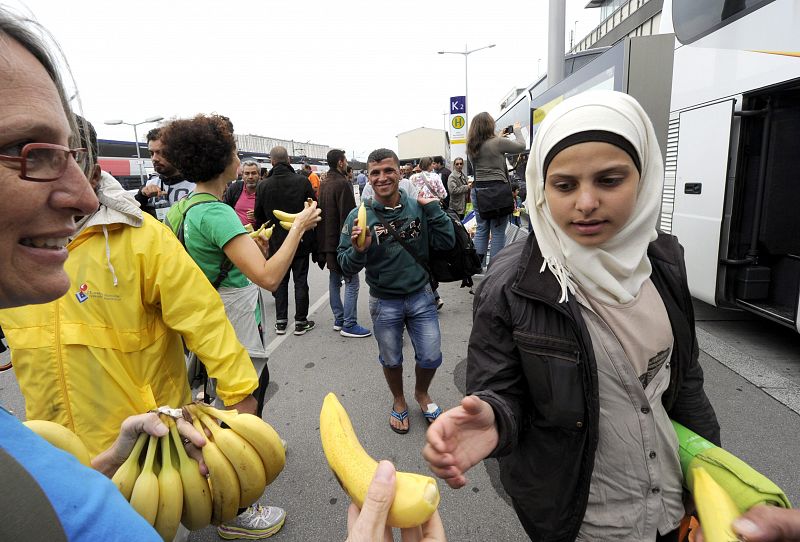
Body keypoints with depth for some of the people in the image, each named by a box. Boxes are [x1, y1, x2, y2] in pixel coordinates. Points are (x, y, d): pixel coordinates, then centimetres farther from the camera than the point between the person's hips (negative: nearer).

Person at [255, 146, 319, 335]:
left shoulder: (263, 186, -5)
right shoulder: (302, 181, -11)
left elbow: (259, 217, 2)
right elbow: (314, 208, -6)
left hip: (276, 242, 2)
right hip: (301, 240, -2)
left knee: (280, 281, 13)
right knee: (300, 280, 6)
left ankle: (280, 321, 17)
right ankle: (300, 322, 12)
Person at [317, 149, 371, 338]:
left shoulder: (323, 183, 13)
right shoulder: (342, 184, -15)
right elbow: (347, 216, -20)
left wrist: (323, 241, 20)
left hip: (327, 241, 10)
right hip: (342, 241, -10)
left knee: (334, 280, 15)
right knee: (352, 282, -4)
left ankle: (338, 320, 22)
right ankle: (349, 325, -2)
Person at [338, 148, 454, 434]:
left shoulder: (418, 207, -7)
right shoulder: (359, 216, -12)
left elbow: (446, 242, -11)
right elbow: (346, 267, -11)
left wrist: (433, 207, -16)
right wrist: (359, 250, -31)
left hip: (421, 296, 1)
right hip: (384, 303, -1)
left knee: (431, 358, 12)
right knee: (391, 360, 18)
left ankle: (421, 393, 45)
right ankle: (399, 401, 48)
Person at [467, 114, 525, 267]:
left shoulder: (472, 147, 7)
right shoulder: (498, 142, -10)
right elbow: (521, 146, 3)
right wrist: (517, 130, 20)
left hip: (477, 190, 6)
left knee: (481, 228, 14)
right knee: (498, 232, 1)